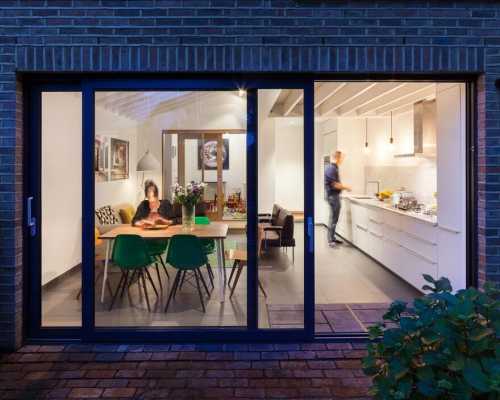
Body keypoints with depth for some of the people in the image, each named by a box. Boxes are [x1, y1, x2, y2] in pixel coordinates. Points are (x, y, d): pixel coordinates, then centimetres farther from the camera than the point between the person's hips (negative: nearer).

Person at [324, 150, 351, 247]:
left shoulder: (334, 167, 13)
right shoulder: (331, 168, -18)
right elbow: (334, 185, -21)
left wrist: (344, 186, 13)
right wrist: (346, 187, -10)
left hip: (335, 196, 10)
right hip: (333, 196, -10)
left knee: (334, 218, 15)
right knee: (333, 219, -5)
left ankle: (332, 238, 23)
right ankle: (330, 240, 0)